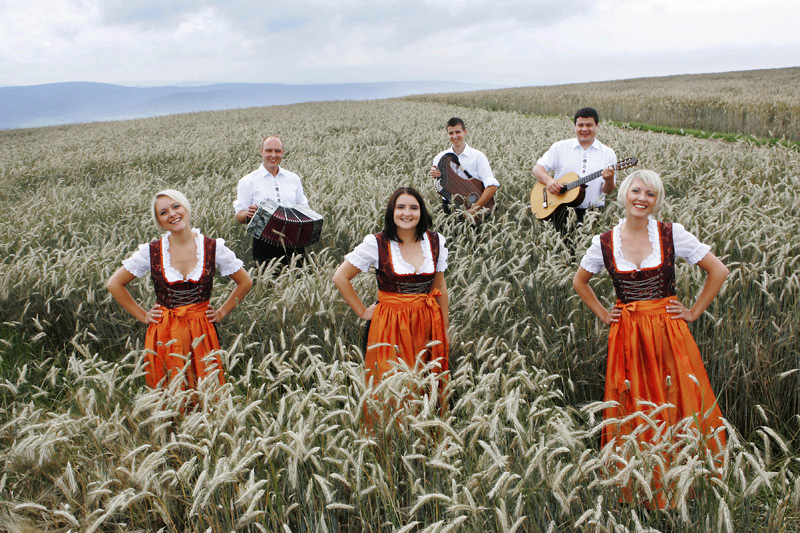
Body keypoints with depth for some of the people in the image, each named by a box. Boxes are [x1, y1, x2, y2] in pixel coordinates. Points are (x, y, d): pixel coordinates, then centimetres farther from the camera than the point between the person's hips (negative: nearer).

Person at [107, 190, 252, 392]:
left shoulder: (213, 248, -1)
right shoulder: (151, 252, -2)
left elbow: (245, 282, 10)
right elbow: (114, 284, 9)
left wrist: (222, 313, 7)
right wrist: (142, 316, 6)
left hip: (202, 334, 0)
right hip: (164, 336, 0)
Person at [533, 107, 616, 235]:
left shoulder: (608, 154, 8)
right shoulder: (560, 147, 10)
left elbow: (607, 190, 4)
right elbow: (537, 168, 7)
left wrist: (609, 180, -18)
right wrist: (548, 180, -13)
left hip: (593, 211, 0)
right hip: (562, 209, 0)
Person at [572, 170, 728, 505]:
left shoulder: (673, 234, -4)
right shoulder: (604, 243, 0)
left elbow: (719, 271, 2)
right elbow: (579, 282, 17)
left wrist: (694, 312, 1)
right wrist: (602, 314, 9)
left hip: (669, 331, -1)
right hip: (626, 336, 1)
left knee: (677, 404, 2)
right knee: (631, 411, 6)